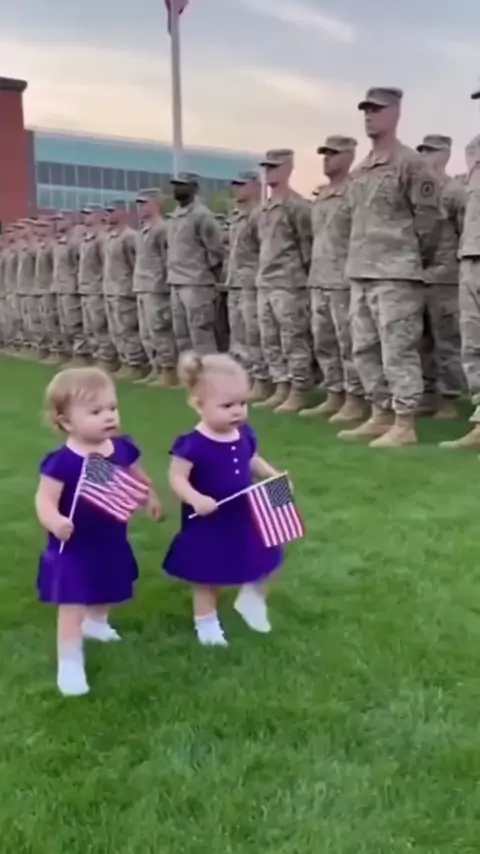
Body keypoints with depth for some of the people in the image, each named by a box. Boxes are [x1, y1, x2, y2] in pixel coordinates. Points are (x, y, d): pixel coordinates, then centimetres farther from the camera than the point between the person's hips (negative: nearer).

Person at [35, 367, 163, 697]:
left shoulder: (122, 448, -7)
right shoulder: (61, 462, -26)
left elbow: (139, 478, 12)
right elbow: (45, 499, -31)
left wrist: (152, 499, 24)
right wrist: (54, 521, -50)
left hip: (112, 544, 7)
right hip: (74, 550, -7)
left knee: (106, 594, 31)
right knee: (73, 607, 0)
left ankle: (96, 623, 60)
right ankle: (70, 662, 14)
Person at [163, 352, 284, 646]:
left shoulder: (245, 434, -4)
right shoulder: (193, 444, -24)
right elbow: (177, 477, -23)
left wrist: (275, 476, 1)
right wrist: (195, 499, -38)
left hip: (245, 517, 6)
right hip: (209, 524, -6)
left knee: (260, 564, 22)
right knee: (208, 577, 14)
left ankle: (252, 601, 51)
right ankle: (206, 623, 36)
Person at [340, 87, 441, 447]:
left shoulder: (410, 164, -6)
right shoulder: (359, 171, 17)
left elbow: (428, 219, -7)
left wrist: (415, 262, -1)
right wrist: (360, 260, 16)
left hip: (396, 274, -9)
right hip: (360, 273, 9)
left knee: (398, 350, -8)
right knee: (365, 349, 12)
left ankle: (405, 425, -2)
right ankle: (381, 416, 22)